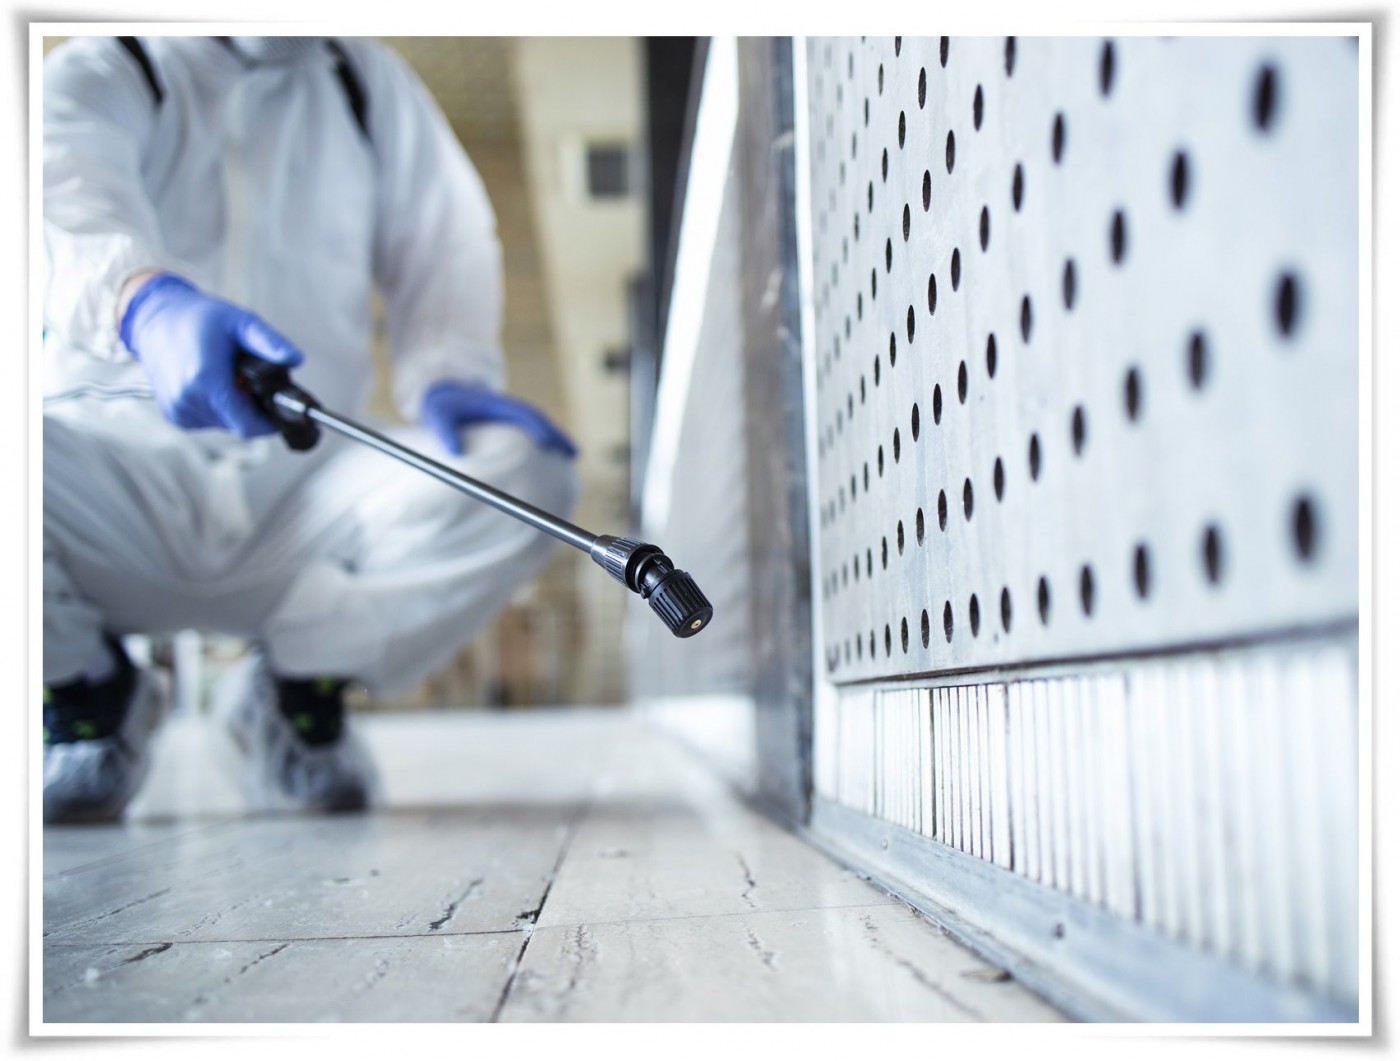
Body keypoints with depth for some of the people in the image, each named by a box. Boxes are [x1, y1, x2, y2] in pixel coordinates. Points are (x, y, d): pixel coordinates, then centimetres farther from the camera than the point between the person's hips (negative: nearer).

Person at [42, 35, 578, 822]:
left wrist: (449, 376, -11)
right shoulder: (99, 74, 7)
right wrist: (145, 299, -42)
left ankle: (299, 683, 0)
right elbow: (74, 195, -17)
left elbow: (446, 244, 13)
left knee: (528, 473, -23)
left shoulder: (373, 86, 21)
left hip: (307, 478, 2)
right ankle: (90, 689, -1)